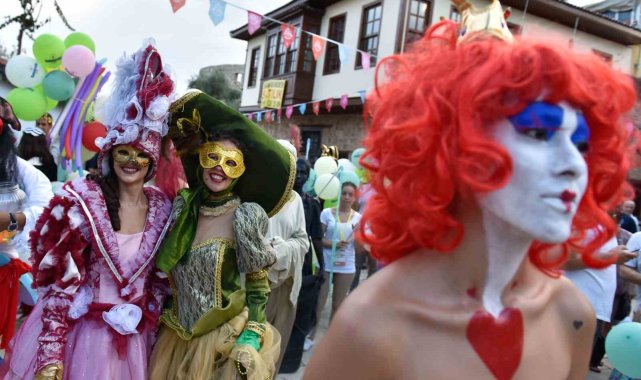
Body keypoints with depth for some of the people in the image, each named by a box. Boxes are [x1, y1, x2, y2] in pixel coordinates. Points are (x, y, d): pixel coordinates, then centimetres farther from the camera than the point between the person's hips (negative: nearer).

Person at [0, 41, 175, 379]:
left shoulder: (162, 207, -4)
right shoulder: (82, 201, -14)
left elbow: (159, 278, 5)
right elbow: (61, 281, -14)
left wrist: (150, 331, 7)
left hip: (133, 335, 3)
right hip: (77, 328, -3)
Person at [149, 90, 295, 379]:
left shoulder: (245, 217, -15)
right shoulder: (185, 206, -1)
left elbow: (258, 286, -10)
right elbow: (170, 270, 10)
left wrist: (251, 339, -15)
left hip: (223, 343, -4)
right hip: (176, 338, 5)